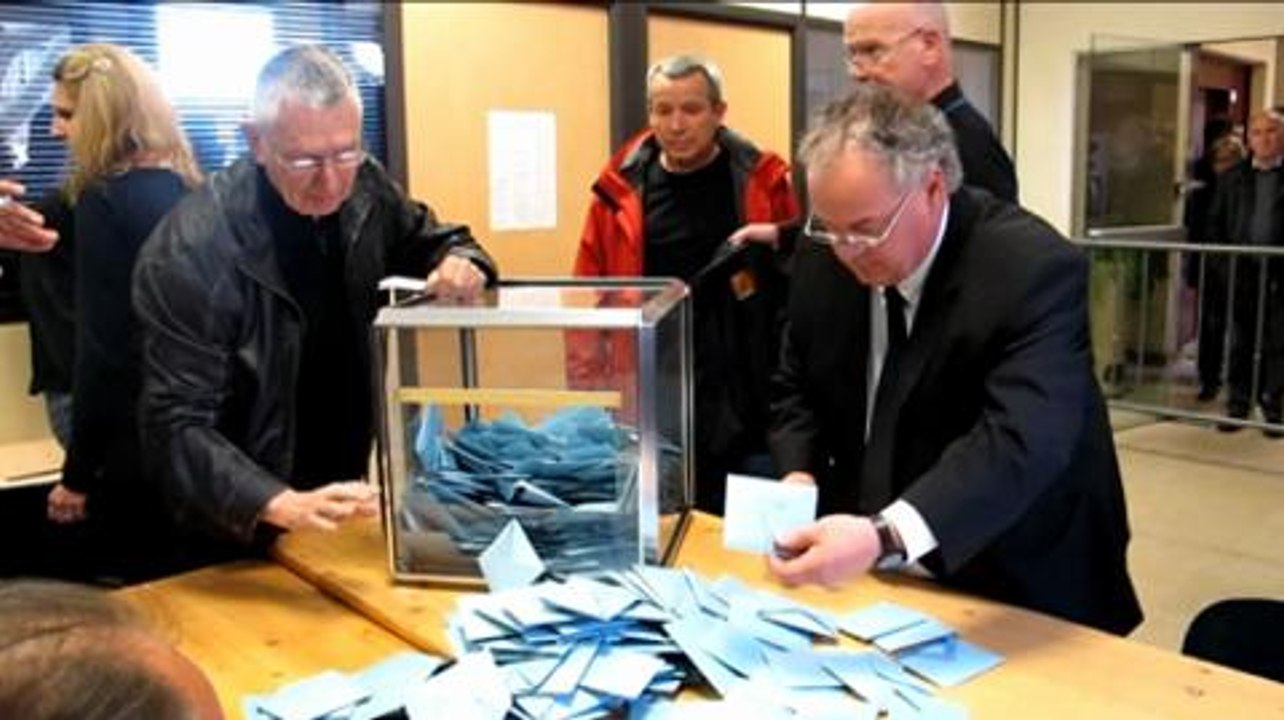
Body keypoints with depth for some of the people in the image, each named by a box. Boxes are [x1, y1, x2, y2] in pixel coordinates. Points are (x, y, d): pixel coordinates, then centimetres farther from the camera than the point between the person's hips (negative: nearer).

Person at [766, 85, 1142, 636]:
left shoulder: (1033, 269, -21)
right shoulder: (823, 259, -4)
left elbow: (1021, 442, -34)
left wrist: (884, 536, -48)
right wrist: (799, 476, -12)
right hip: (868, 583, 4)